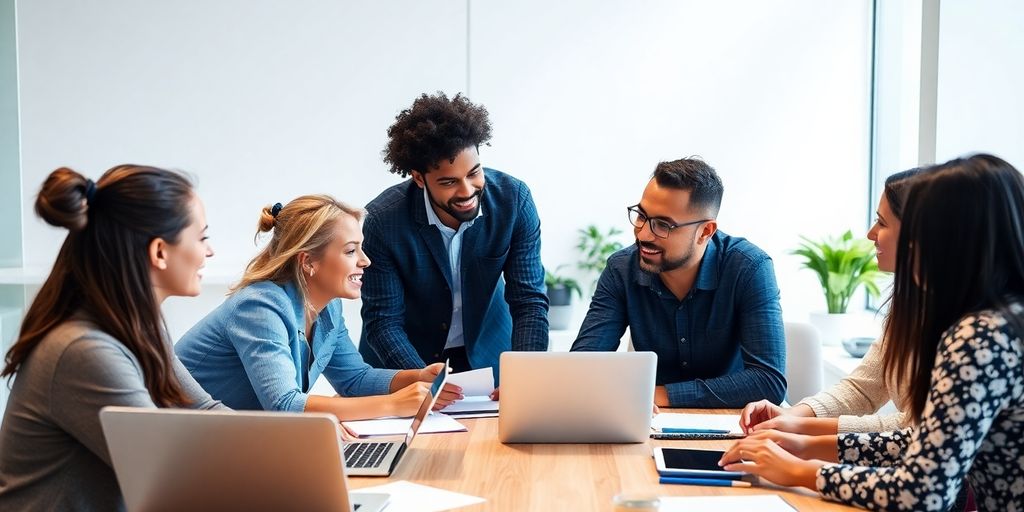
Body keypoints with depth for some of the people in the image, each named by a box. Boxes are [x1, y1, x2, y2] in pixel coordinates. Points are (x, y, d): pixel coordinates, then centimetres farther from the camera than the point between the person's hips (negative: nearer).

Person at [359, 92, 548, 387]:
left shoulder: (514, 199, -18)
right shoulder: (384, 219, -23)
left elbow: (529, 301, -15)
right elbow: (383, 321, -17)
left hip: (486, 346, 1)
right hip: (405, 354, -1)